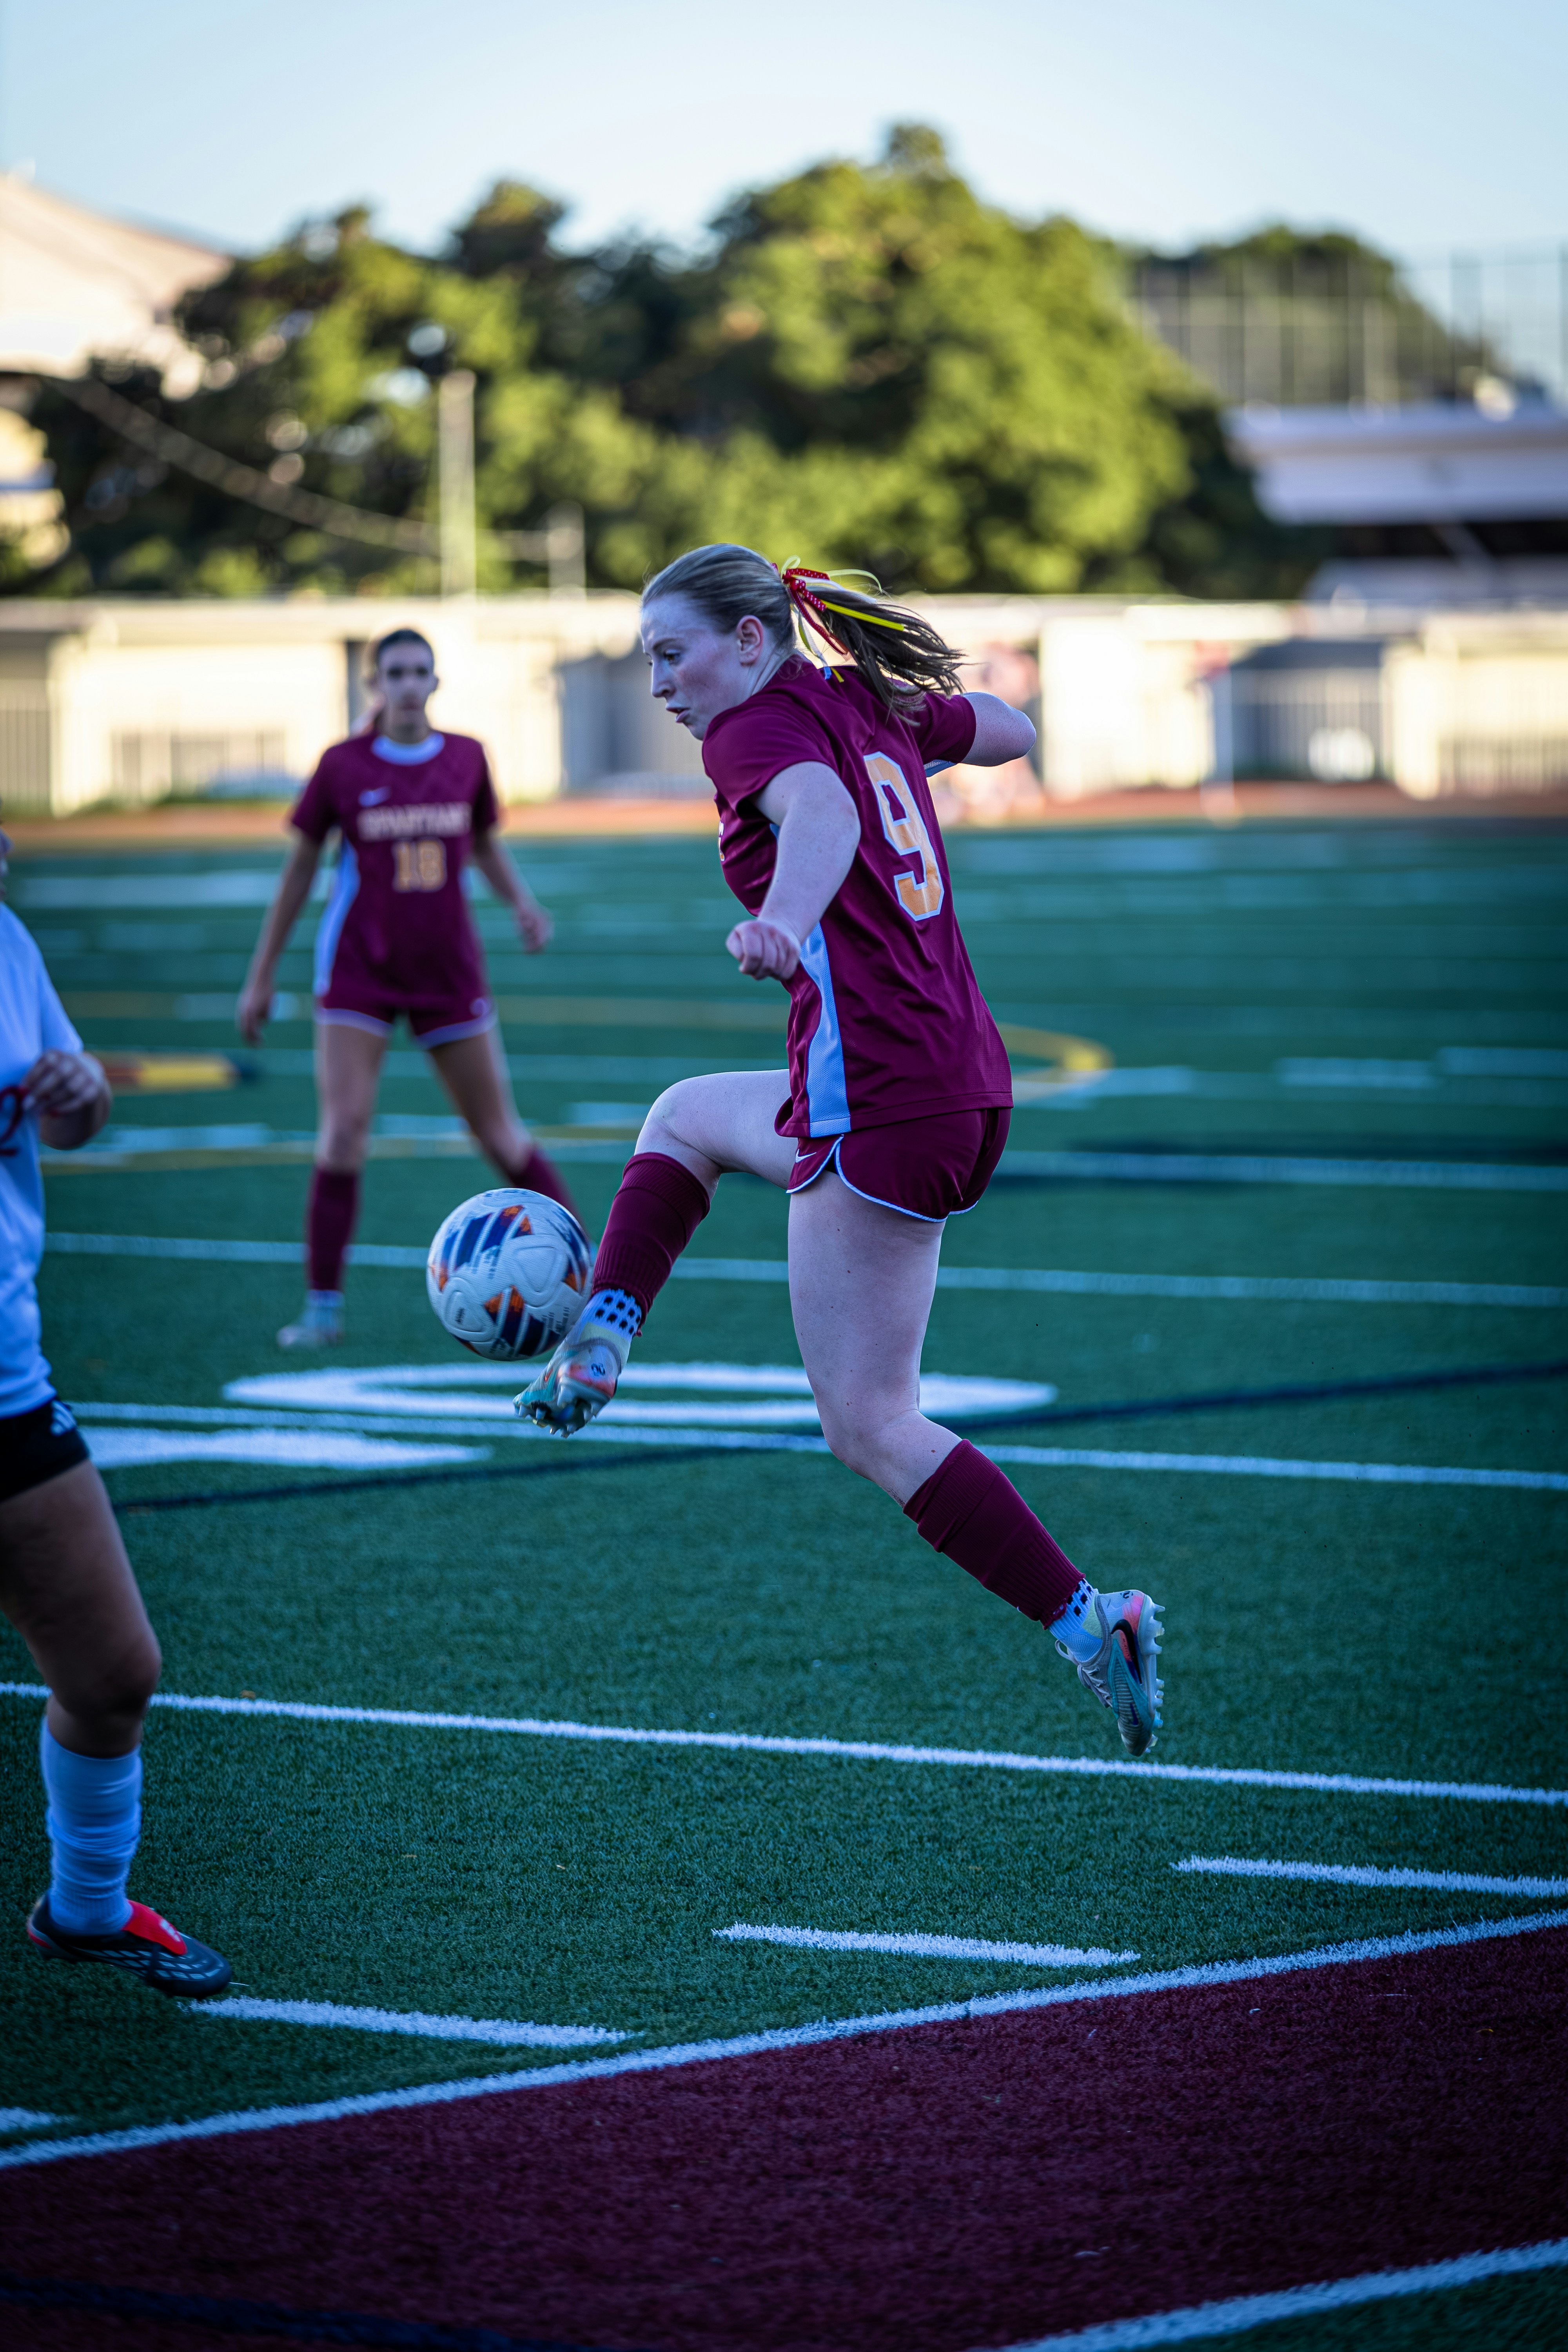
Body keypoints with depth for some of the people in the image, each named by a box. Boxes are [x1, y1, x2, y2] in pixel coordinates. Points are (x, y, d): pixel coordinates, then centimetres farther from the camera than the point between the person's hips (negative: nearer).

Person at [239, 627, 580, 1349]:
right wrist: (261, 977, 6)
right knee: (344, 1129, -13)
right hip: (359, 970, -2)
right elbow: (300, 868, 5)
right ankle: (323, 1306, -7)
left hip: (448, 970, 2)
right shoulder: (343, 766, -3)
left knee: (499, 1132, 6)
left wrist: (522, 902, -2)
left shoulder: (466, 759, 2)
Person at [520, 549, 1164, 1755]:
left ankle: (1089, 1625, -7)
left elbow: (824, 808, -33)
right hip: (967, 1079, 10)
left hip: (881, 1097, -10)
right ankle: (598, 1350, 24)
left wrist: (787, 914, -53)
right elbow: (1009, 728, 32)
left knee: (871, 1426, -3)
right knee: (685, 1117, 33)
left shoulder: (760, 728, -9)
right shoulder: (870, 706, 15)